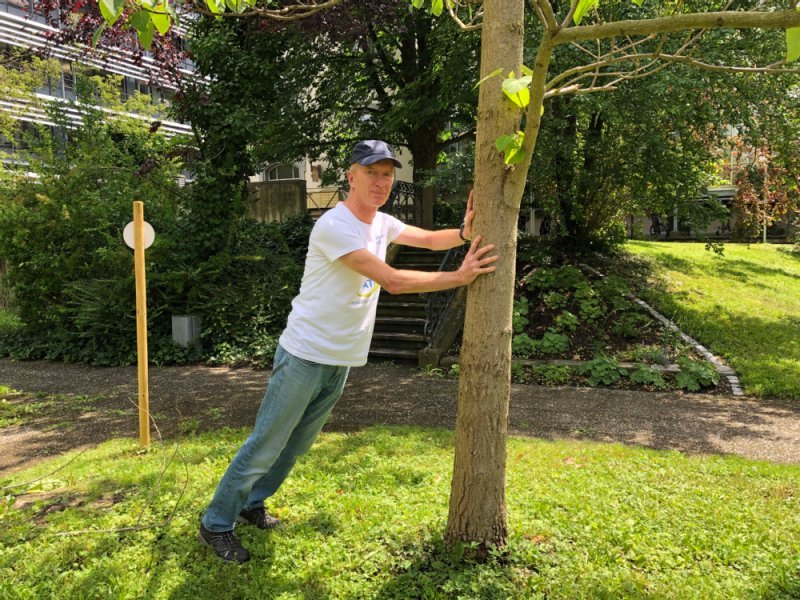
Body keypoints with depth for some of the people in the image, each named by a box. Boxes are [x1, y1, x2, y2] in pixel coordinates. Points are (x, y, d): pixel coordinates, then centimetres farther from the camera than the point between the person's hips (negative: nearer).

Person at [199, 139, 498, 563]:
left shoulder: (382, 224, 6)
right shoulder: (334, 226, -23)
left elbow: (430, 239, 15)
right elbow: (393, 281, -27)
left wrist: (464, 233, -7)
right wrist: (460, 277, -23)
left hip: (342, 361, 9)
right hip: (306, 356, -8)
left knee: (298, 443, 19)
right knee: (267, 444, 1)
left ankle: (252, 503, 38)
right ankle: (216, 524, 18)